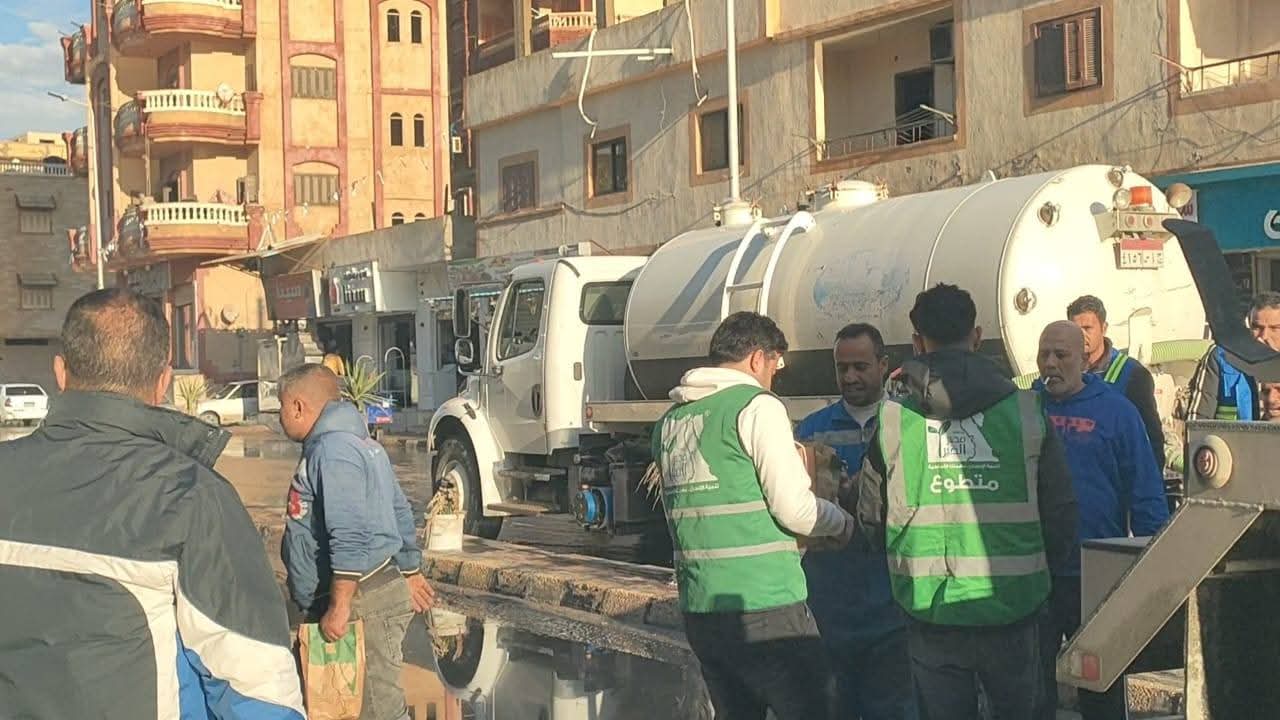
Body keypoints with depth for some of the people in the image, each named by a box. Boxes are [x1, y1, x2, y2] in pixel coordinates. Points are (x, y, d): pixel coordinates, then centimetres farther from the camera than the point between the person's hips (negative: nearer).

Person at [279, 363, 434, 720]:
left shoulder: (333, 451, -15)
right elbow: (399, 513, 24)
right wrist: (410, 573, 31)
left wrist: (339, 607, -23)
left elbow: (350, 537, -23)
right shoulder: (356, 443, 18)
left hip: (364, 603, -11)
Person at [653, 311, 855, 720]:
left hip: (699, 610, 7)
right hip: (764, 608, -7)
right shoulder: (757, 407, -8)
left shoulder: (670, 421, 14)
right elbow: (795, 509, -12)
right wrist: (843, 522, 8)